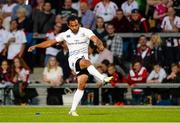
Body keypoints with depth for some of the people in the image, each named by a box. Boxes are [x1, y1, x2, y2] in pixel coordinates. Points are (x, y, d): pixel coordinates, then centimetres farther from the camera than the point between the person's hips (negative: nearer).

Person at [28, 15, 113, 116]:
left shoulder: (85, 32, 0)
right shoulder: (65, 35, 7)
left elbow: (95, 39, -18)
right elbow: (50, 42, 17)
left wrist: (100, 45, -41)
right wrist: (35, 46, 13)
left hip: (84, 60, 1)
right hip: (73, 60, -1)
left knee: (82, 85, -11)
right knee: (85, 62, -36)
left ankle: (73, 110, -4)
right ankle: (103, 79, -50)